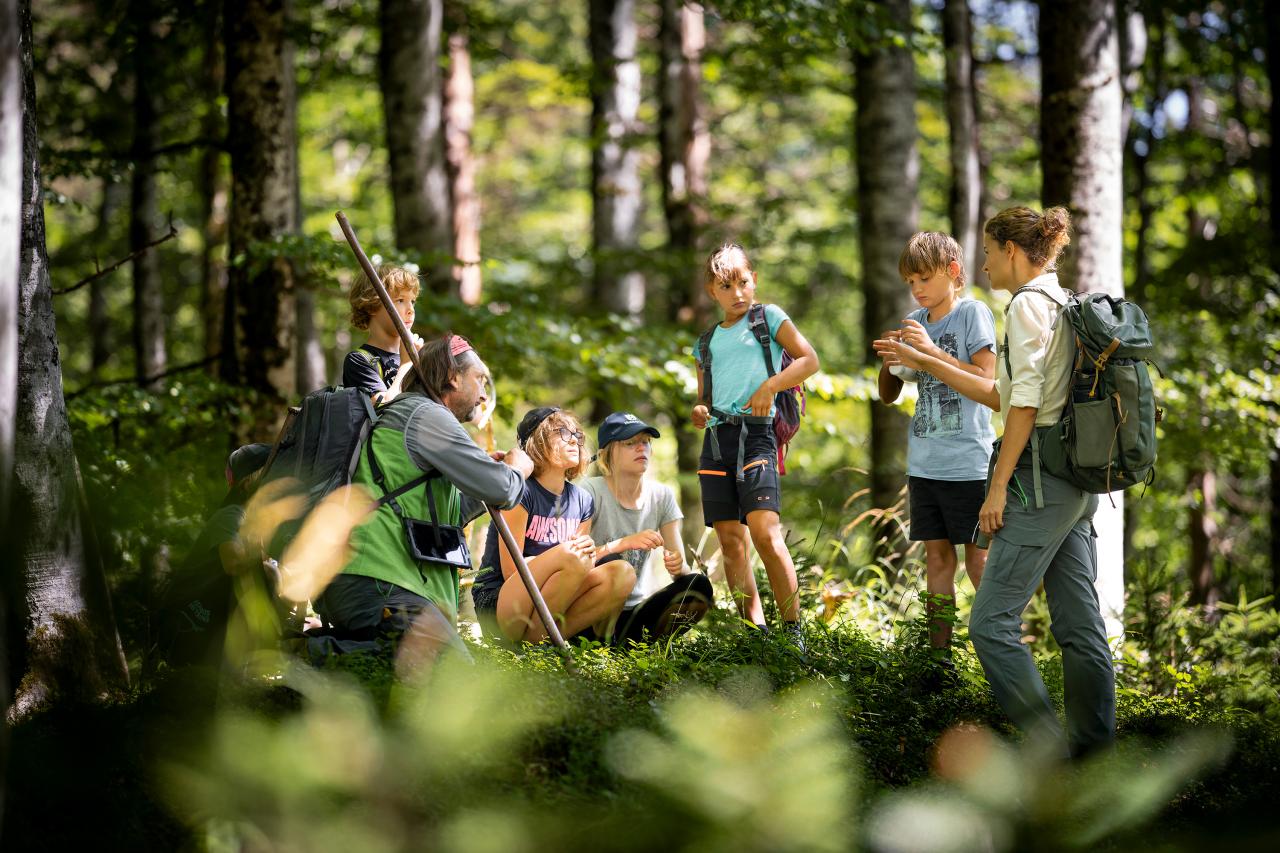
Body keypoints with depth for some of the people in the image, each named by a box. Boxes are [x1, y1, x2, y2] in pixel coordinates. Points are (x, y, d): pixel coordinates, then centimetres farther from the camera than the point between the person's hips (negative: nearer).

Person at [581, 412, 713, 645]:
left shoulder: (661, 496, 4)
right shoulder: (591, 491, -9)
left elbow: (681, 569, 0)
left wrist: (677, 566, -25)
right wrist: (625, 543, -33)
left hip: (634, 613, 4)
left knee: (697, 584, -20)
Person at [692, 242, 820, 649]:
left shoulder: (769, 317, 8)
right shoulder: (707, 342, 21)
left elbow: (809, 360, -1)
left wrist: (769, 387, -13)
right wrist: (700, 413, 4)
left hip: (755, 434, -6)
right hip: (716, 439, 6)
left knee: (765, 533, -19)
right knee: (730, 540, 1)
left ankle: (793, 630, -17)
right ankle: (753, 628, 5)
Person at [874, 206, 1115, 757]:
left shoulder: (1028, 304, -10)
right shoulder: (1063, 305, 19)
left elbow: (1025, 406, -17)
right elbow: (1001, 396, 24)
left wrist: (998, 486, -14)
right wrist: (923, 362, 27)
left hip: (1040, 480, -10)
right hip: (1078, 484, 10)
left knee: (991, 622, -8)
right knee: (1080, 626, 8)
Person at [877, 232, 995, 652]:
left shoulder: (973, 314, -4)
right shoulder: (914, 323, 11)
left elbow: (986, 381, -15)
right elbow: (888, 396, 15)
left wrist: (933, 351, -20)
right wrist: (888, 359, -5)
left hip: (968, 463, -6)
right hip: (924, 463, 6)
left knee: (978, 560, -4)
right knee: (937, 557, 8)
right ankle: (939, 650, 11)